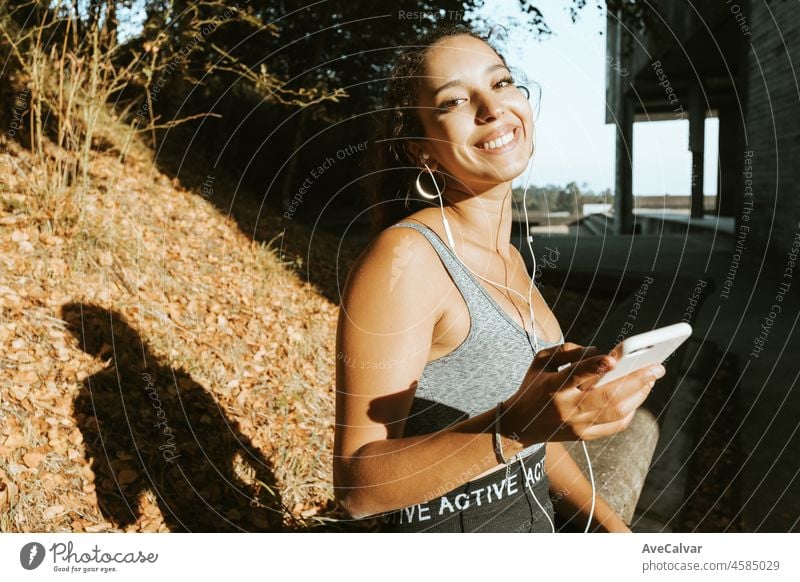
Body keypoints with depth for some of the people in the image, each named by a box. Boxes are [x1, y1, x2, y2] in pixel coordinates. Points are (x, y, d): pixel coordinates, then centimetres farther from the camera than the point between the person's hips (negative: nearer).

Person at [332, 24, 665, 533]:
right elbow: (357, 486, -25)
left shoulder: (511, 261, 1)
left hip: (534, 521, 7)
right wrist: (513, 426, -37)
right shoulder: (403, 259, -22)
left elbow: (532, 443, 10)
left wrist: (608, 523, 1)